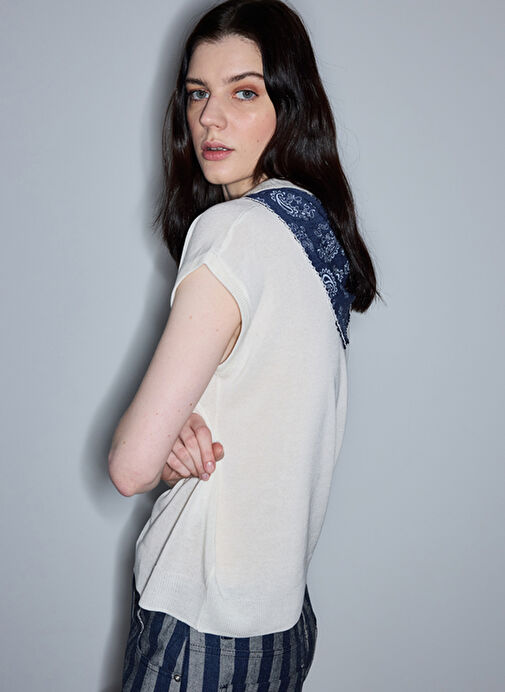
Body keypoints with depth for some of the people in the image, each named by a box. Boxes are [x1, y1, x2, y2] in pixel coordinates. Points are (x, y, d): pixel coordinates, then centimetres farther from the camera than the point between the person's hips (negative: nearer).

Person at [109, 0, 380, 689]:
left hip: (205, 622, -8)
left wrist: (160, 441, -1)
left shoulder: (232, 230, -23)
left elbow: (131, 464, -22)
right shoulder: (318, 219, 4)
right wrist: (181, 429, -10)